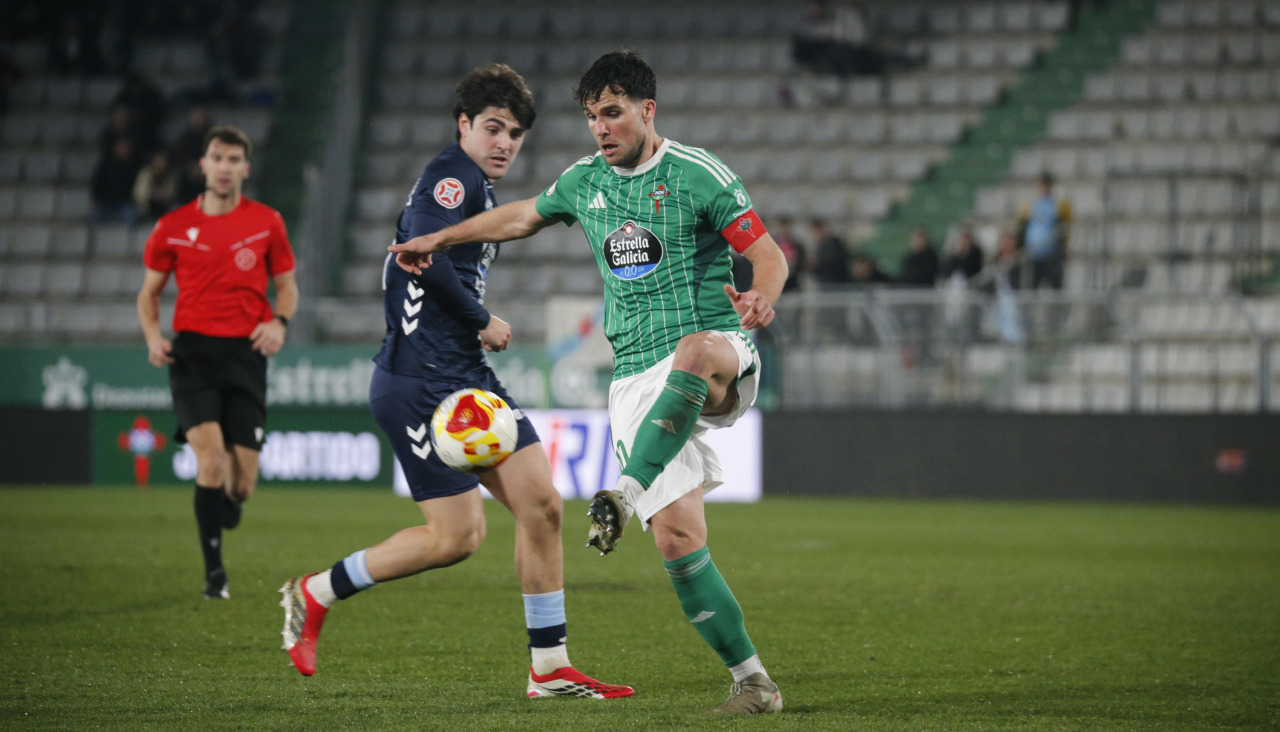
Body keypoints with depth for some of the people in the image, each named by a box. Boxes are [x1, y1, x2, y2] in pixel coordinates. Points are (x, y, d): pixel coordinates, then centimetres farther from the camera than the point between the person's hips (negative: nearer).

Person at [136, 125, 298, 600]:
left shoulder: (266, 223, 6)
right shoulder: (172, 228, 5)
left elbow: (286, 285, 14)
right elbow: (149, 291, 14)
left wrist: (279, 322, -7)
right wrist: (153, 335, -5)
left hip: (245, 352, 1)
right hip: (193, 350, -1)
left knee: (242, 480, -3)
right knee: (210, 451, -22)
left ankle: (227, 503, 39)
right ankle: (214, 570, -13)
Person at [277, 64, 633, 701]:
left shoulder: (475, 187, 21)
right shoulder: (453, 176, -10)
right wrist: (483, 321, -14)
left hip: (466, 376, 10)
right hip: (421, 382, -10)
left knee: (542, 504, 2)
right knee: (458, 535, -10)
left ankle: (550, 669, 7)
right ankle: (314, 595, 7)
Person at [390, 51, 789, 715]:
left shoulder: (699, 175, -3)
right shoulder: (584, 181, 13)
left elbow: (768, 256, -7)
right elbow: (525, 215, 33)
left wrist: (761, 299, -28)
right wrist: (439, 239, 38)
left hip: (722, 363, -4)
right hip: (637, 380, 4)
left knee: (696, 350, -43)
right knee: (676, 538, -10)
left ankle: (625, 495, -43)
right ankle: (750, 680, -2)